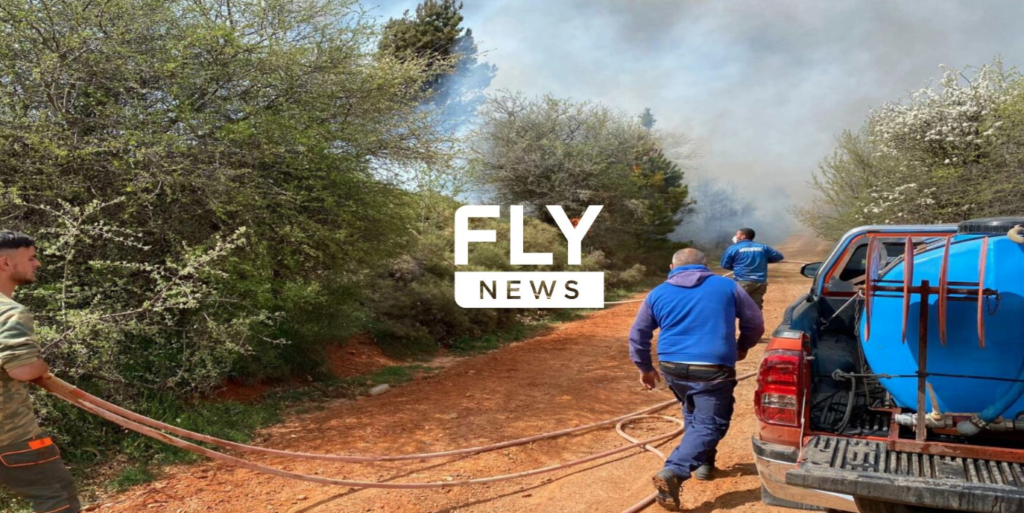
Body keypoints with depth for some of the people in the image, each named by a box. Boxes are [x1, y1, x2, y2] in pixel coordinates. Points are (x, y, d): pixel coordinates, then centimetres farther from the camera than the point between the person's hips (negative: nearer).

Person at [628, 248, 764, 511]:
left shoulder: (658, 293, 9)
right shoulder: (727, 286, 6)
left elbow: (637, 334, 13)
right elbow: (755, 322, 14)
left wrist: (645, 367, 25)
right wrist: (743, 347, 32)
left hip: (672, 368, 4)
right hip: (712, 369, -4)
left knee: (694, 416, 27)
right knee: (709, 425, -2)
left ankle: (704, 463, 36)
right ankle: (673, 472, -18)